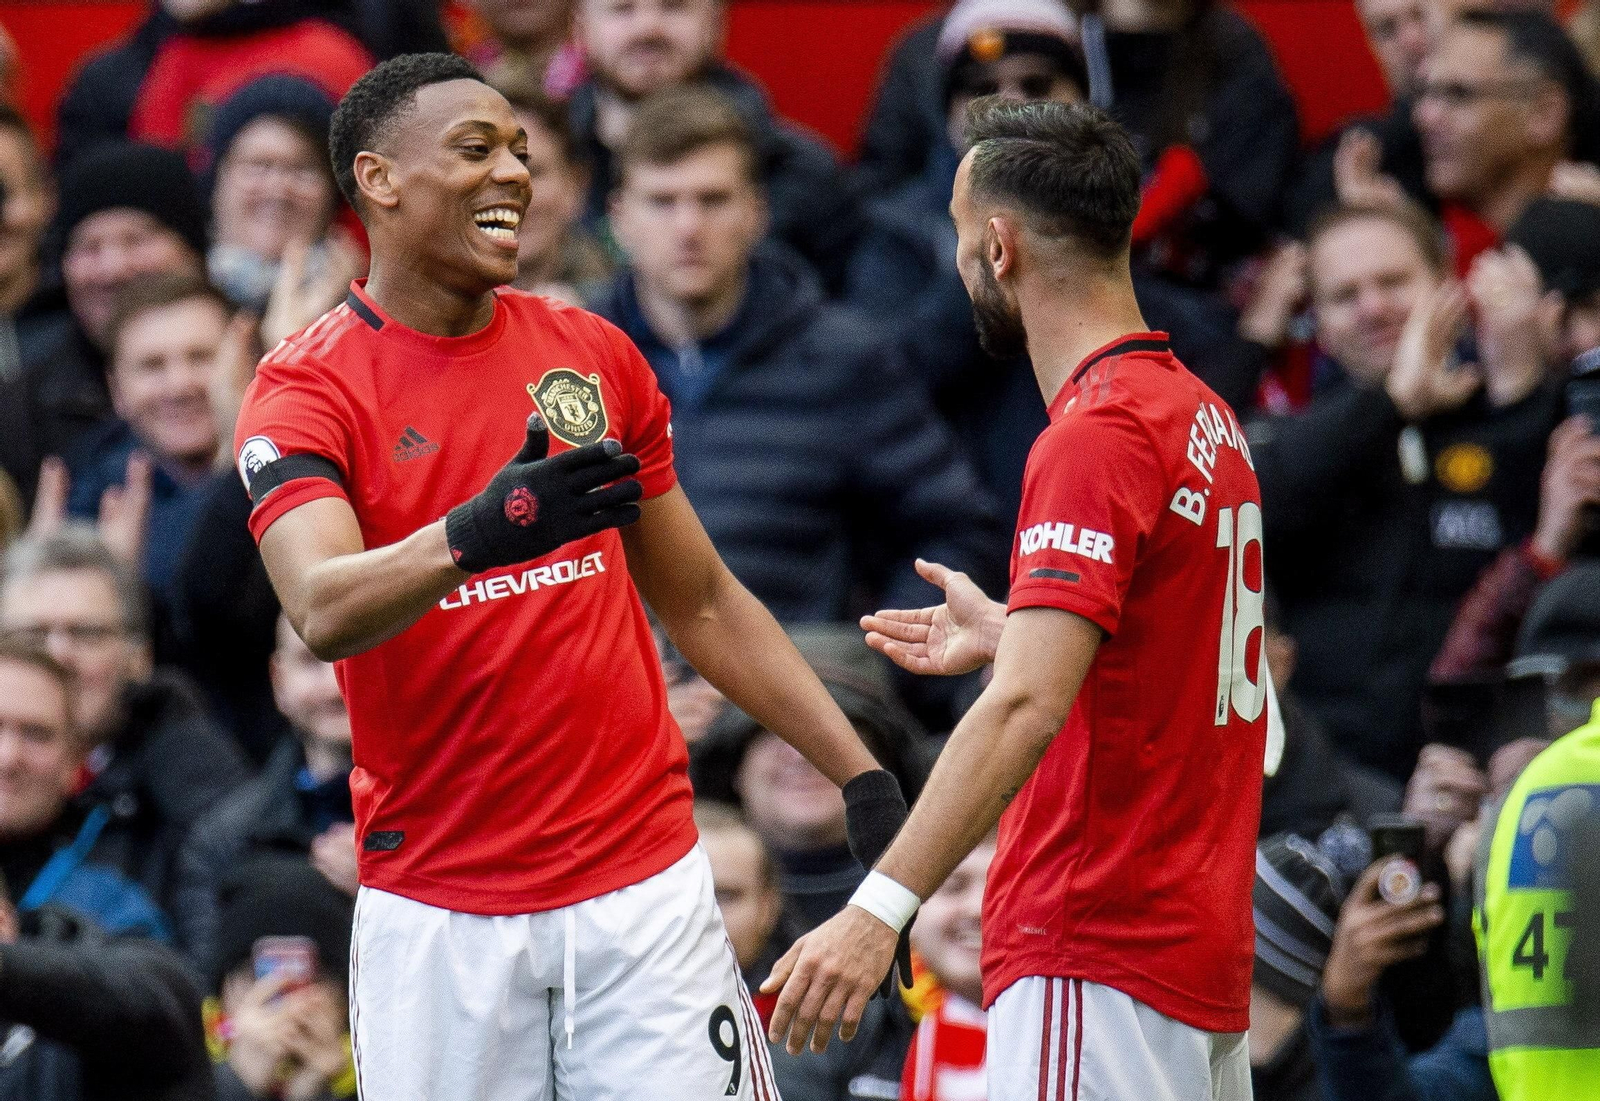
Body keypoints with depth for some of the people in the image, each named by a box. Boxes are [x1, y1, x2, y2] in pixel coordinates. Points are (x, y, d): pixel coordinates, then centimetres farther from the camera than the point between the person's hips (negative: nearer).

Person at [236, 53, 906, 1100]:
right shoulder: (308, 390, -4)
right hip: (437, 911, -3)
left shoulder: (594, 354, 11)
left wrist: (862, 775, 11)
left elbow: (704, 604, 18)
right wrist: (475, 533, -41)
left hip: (642, 883, 3)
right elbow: (323, 609, -22)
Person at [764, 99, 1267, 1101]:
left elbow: (1029, 707, -25)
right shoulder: (1206, 418, 15)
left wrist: (882, 909, -30)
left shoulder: (1096, 436, -14)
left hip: (1096, 961, -10)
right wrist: (1011, 634, 35)